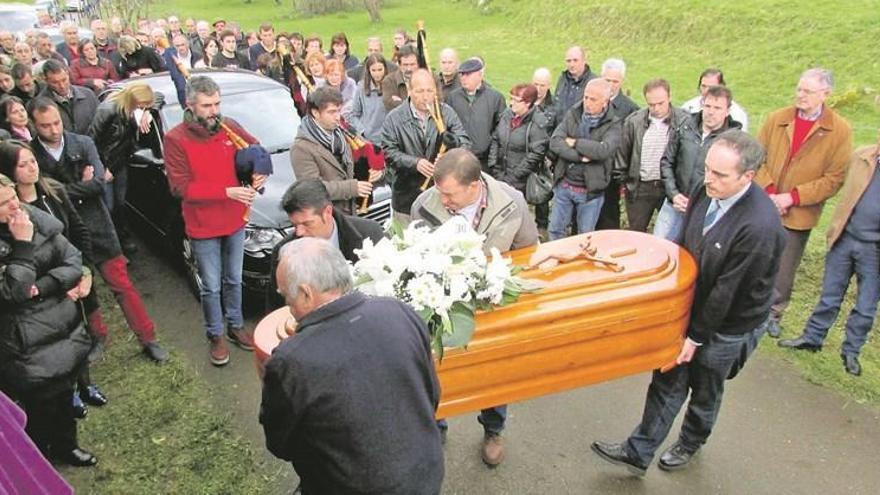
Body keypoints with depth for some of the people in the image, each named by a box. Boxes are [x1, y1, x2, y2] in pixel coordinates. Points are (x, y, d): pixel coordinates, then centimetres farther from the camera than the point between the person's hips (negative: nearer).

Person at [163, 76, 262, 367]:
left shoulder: (230, 127, -4)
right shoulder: (176, 139, -14)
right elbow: (181, 187, -19)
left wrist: (260, 173, -13)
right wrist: (227, 192, -27)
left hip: (235, 221, 4)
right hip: (203, 228, -3)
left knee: (234, 281, 20)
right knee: (211, 287, 9)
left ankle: (236, 326, 38)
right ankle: (216, 336, 28)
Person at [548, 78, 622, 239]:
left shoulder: (613, 124, -9)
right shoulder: (572, 114, 0)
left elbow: (603, 150, -27)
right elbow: (554, 142, -12)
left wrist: (574, 142, -17)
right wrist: (580, 156, -22)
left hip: (590, 190, -3)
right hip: (564, 185, 3)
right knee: (556, 230, 14)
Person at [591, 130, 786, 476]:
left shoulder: (759, 228, -33)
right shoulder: (709, 190, -12)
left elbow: (726, 292, -25)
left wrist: (695, 337, -15)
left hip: (726, 326, -5)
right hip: (691, 305, 6)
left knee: (705, 392, 20)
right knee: (667, 381, 13)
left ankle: (690, 444, 48)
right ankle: (638, 452, 26)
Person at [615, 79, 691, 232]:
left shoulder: (684, 121, -9)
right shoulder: (634, 121, -4)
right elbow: (623, 152, 6)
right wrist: (622, 178, 8)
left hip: (670, 186, -1)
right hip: (639, 187, 1)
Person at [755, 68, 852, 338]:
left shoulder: (840, 131, -6)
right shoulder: (776, 119, 0)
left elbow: (834, 179, -9)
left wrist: (792, 197, -17)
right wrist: (769, 193, -13)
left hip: (799, 215, -2)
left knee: (784, 272, 9)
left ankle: (773, 314, 30)